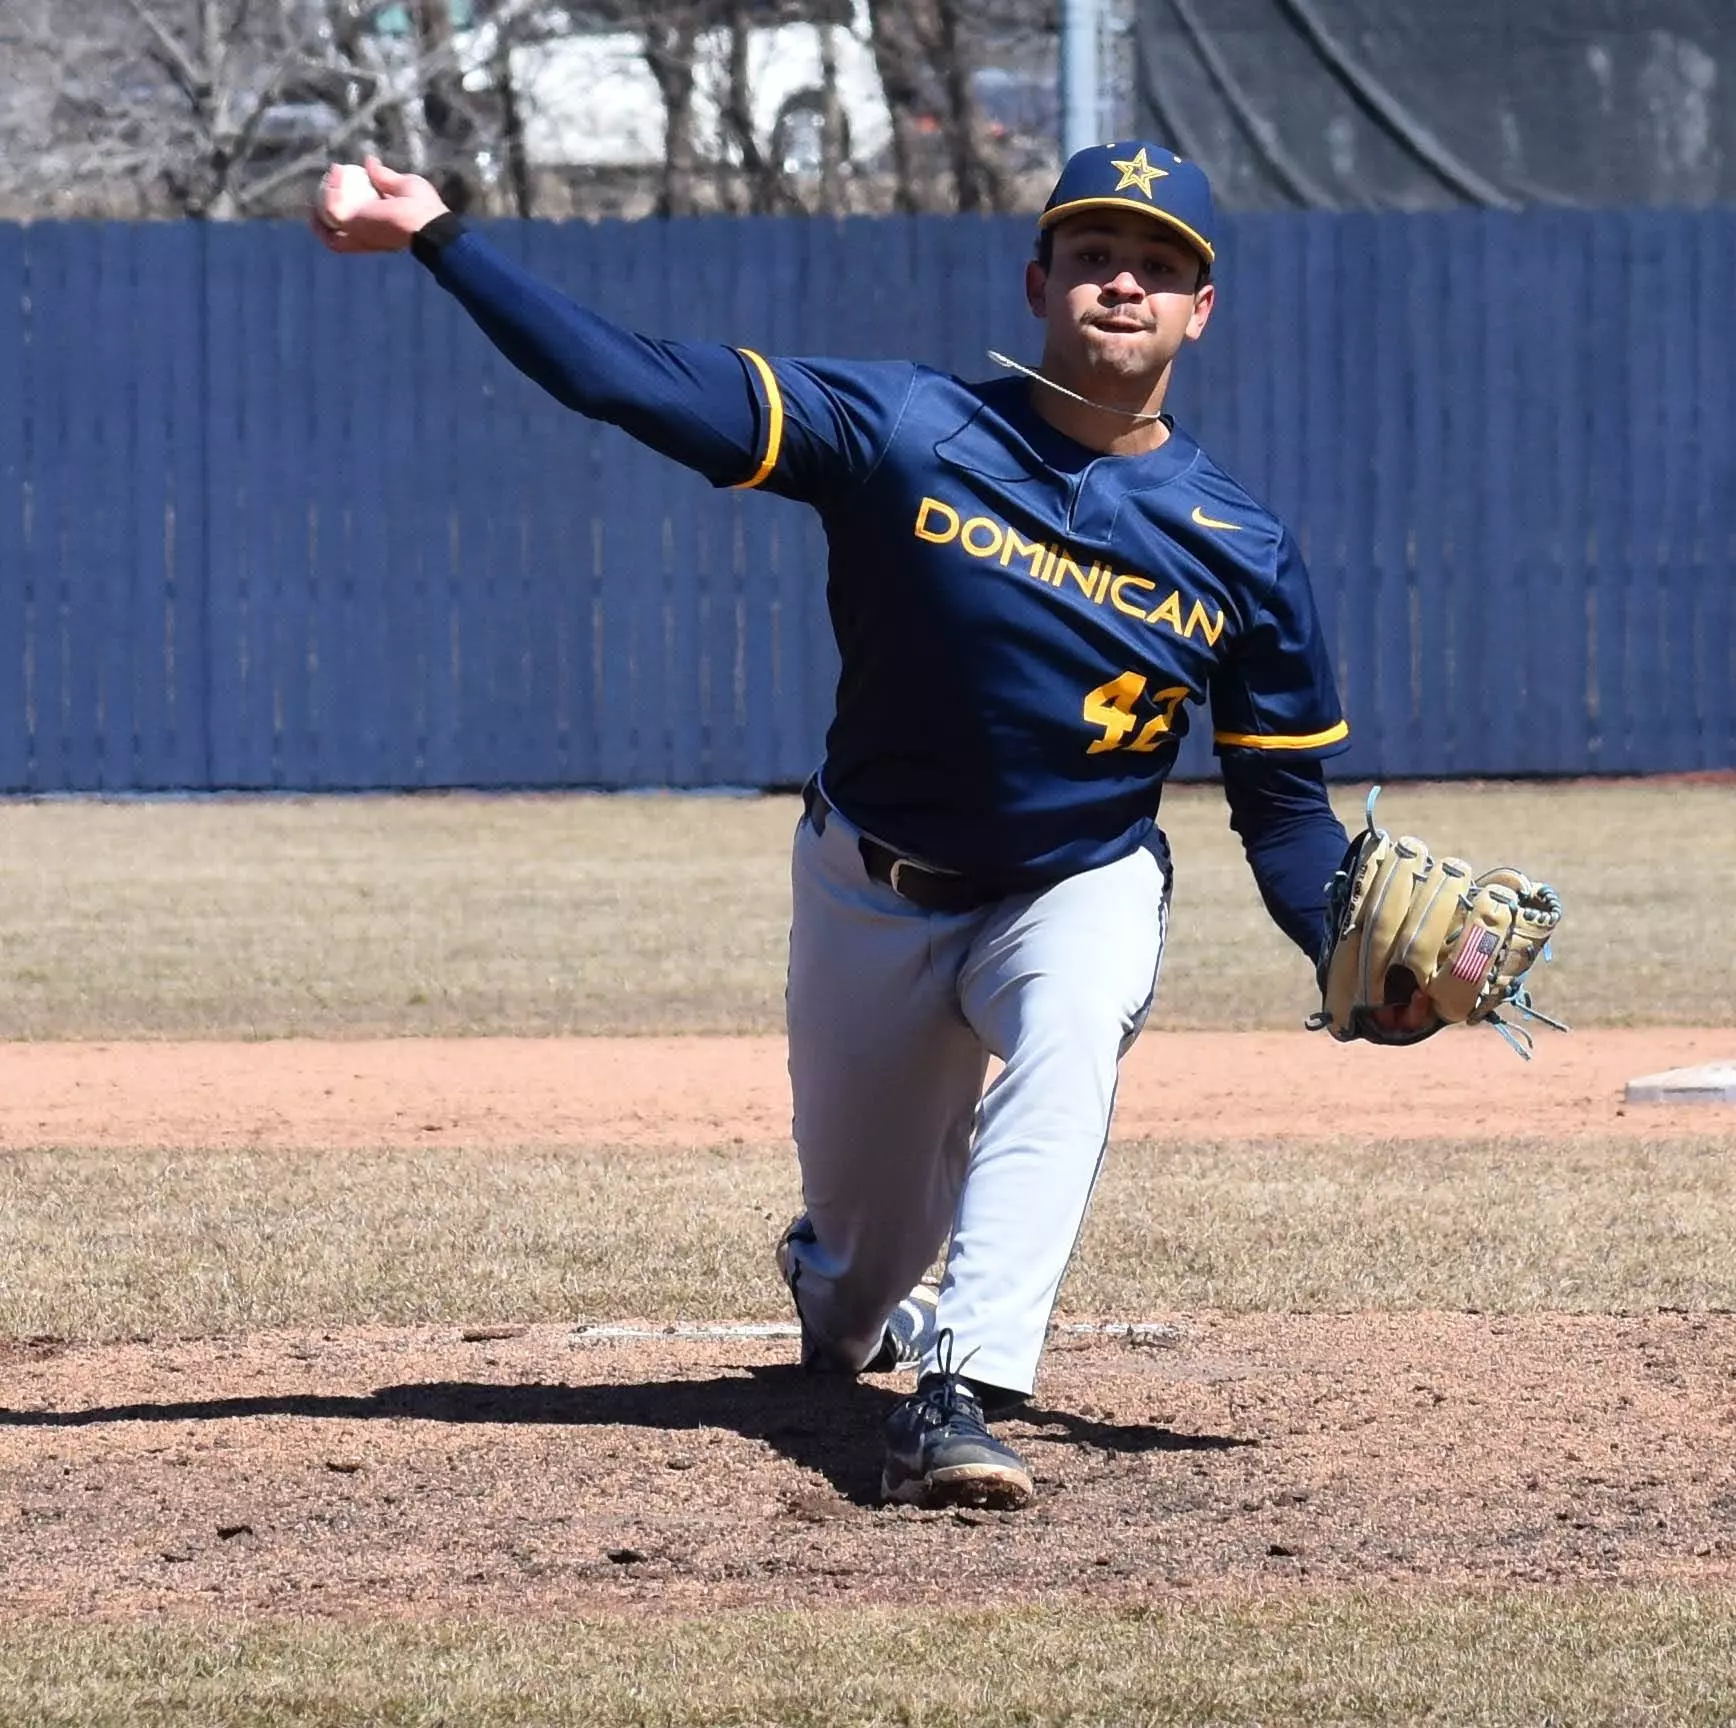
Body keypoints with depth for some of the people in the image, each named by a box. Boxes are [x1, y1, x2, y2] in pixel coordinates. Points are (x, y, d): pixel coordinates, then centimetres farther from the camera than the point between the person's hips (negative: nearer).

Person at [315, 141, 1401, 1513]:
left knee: (1071, 1030, -37)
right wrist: (442, 240, -32)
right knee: (856, 1276, 10)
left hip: (1081, 889, 0)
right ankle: (851, 1306, 51)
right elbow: (632, 382, -23)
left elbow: (1286, 807, -5)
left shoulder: (1243, 552, -12)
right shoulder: (906, 432, -17)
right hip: (875, 890, 0)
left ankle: (960, 1392, -38)